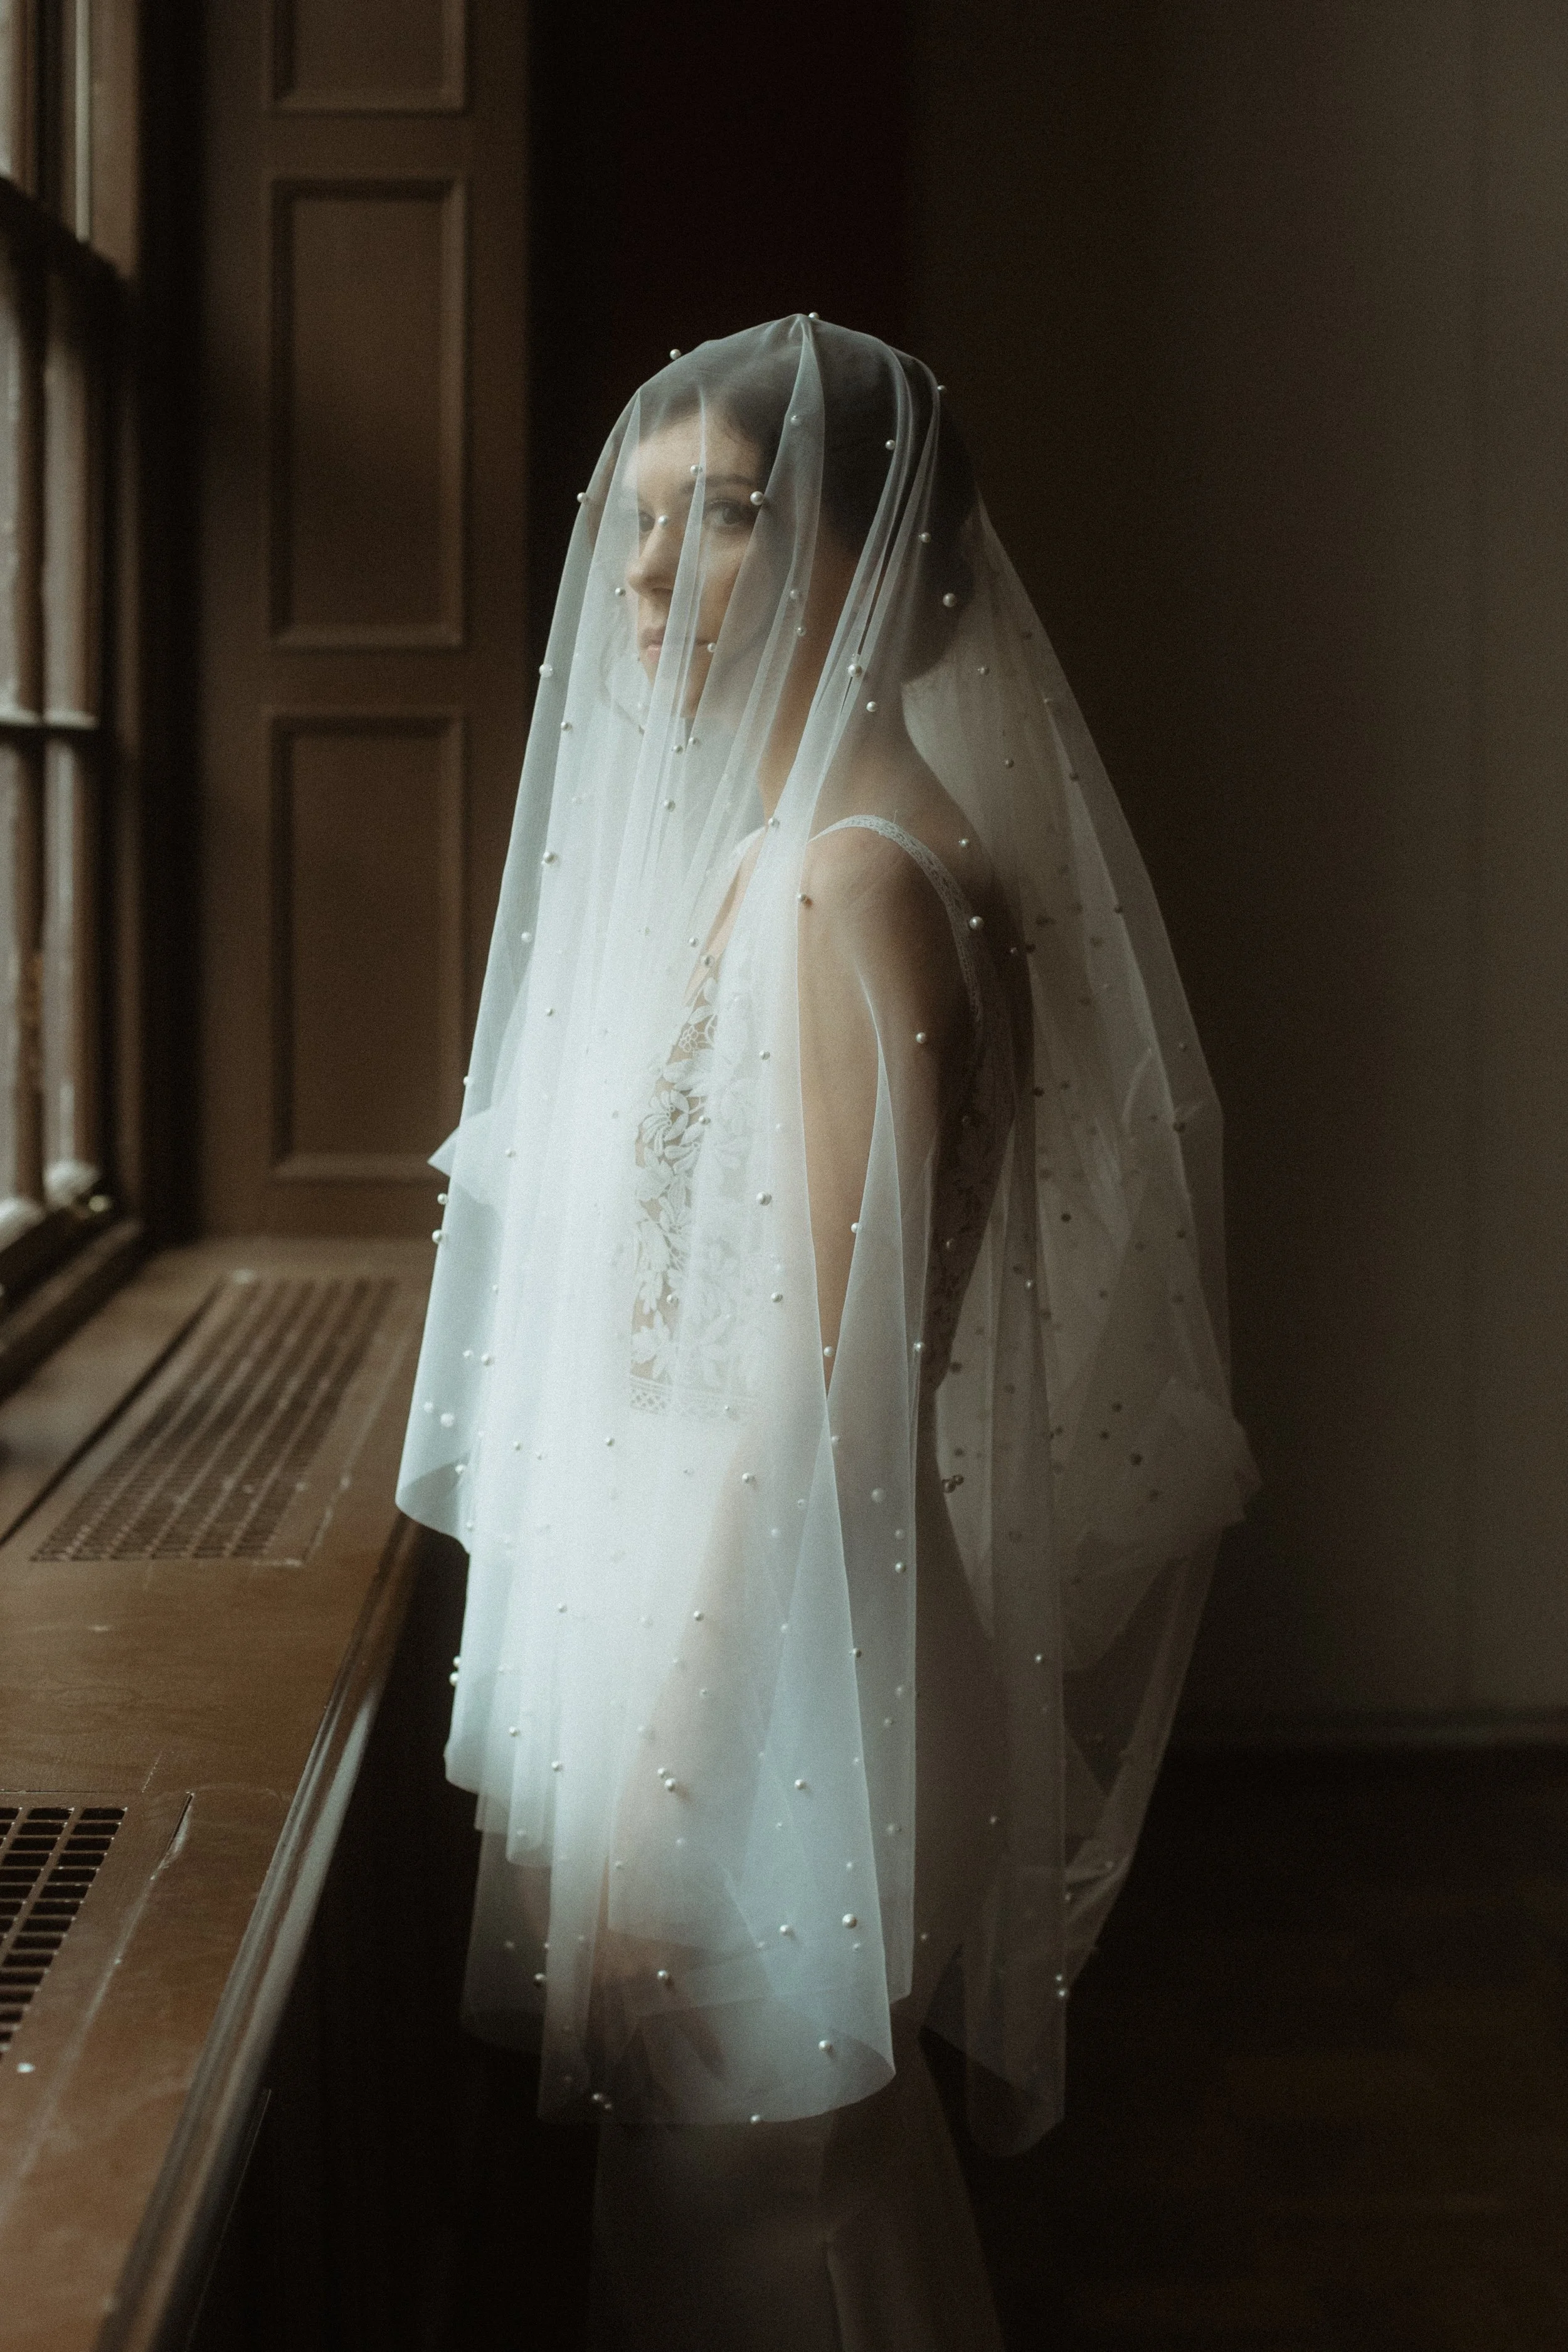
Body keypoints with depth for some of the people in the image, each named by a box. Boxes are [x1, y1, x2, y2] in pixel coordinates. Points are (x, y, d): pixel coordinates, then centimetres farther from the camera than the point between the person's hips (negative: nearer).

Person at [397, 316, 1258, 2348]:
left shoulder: (853, 880, -20)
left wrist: (661, 1789, -20)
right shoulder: (757, 845, 11)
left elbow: (818, 1389, -22)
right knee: (743, 2182, 21)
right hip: (707, 1612, 9)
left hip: (774, 1660, -9)